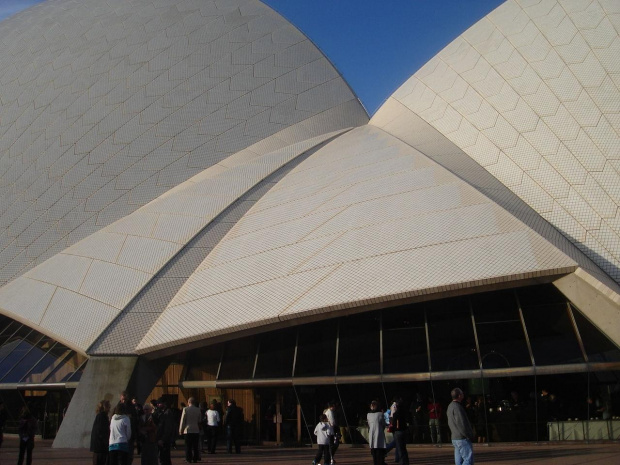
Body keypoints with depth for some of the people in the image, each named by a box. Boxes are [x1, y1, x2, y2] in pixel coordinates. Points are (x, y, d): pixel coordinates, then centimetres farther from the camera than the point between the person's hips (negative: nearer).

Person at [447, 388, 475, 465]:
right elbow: (462, 424, -20)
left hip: (455, 438, 10)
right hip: (462, 438, -10)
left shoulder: (450, 406, 14)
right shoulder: (457, 407, -17)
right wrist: (470, 436, -9)